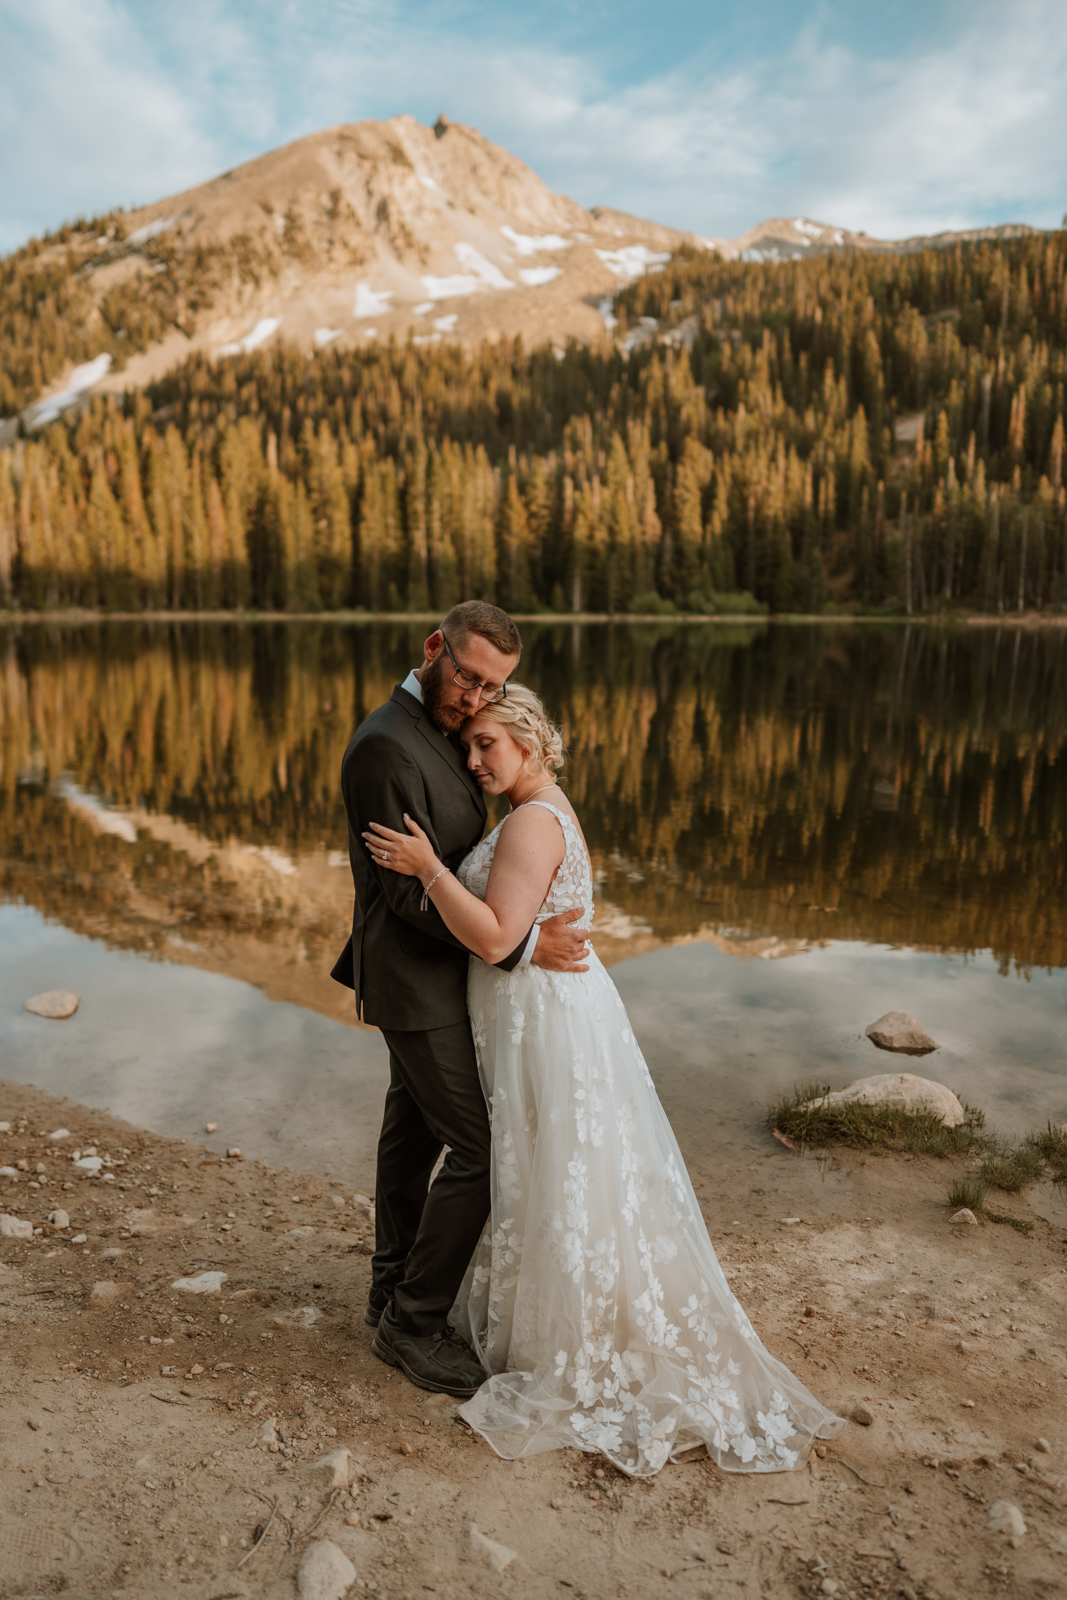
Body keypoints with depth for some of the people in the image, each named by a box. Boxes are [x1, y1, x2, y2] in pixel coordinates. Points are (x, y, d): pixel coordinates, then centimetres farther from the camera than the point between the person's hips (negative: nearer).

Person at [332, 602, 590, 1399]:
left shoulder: (440, 734, 7)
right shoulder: (386, 745, -24)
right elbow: (410, 891, -26)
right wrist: (523, 945, -25)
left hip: (437, 969, 10)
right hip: (417, 983, -10)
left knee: (414, 1131, 20)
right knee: (479, 1148, -4)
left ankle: (394, 1288, 37)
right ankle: (414, 1320, 13)